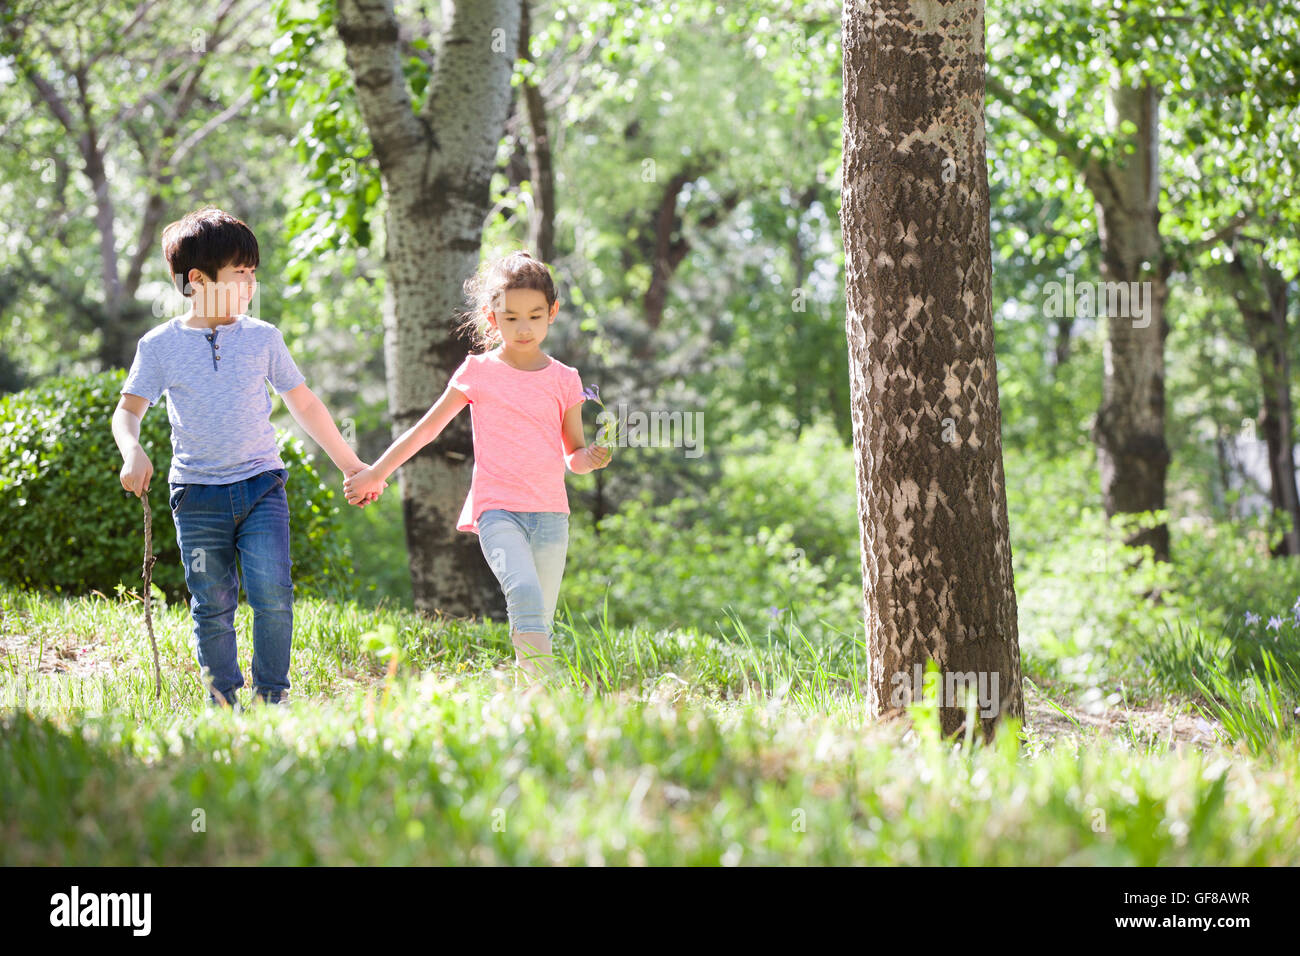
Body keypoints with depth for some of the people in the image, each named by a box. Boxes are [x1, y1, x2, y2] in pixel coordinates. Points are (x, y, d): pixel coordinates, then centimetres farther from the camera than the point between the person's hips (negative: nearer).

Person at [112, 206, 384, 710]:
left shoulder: (263, 338, 6)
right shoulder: (160, 345, 2)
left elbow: (304, 403, 14)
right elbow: (128, 409, 5)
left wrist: (350, 464, 17)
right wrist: (132, 451, -18)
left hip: (261, 486, 0)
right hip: (198, 496, 0)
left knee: (273, 593, -14)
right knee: (212, 606, 2)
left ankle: (272, 697, 0)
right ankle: (222, 703, 14)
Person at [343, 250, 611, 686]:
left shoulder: (564, 380, 10)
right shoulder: (478, 372, 7)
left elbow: (574, 455, 15)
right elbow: (427, 428, 16)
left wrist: (589, 458, -9)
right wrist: (376, 473, 19)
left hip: (550, 511, 3)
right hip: (497, 507, -3)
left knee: (538, 623, 0)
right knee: (524, 593, -27)